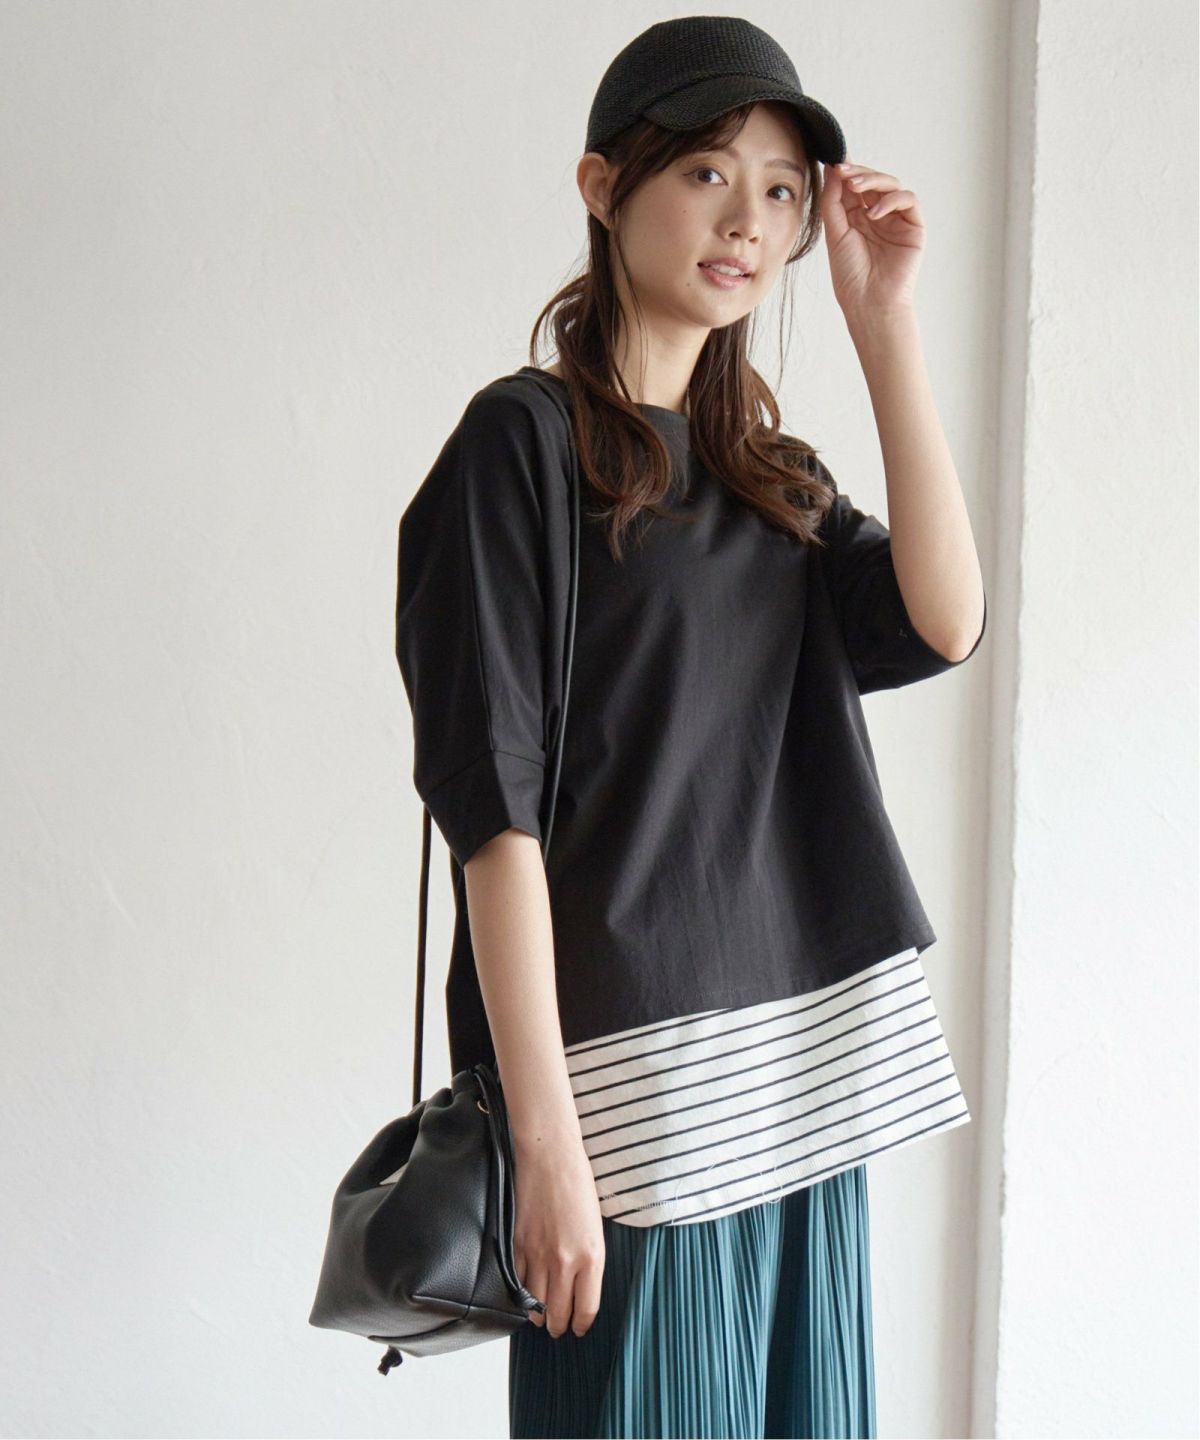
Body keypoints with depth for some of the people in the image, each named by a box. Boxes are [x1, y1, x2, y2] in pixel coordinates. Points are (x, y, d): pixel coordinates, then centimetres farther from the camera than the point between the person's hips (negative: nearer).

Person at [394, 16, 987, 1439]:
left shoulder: (770, 474, 16)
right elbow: (494, 804, -12)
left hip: (800, 1069, 7)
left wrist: (883, 319, -2)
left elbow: (942, 623, -2)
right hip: (628, 1069, -6)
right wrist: (543, 1132, -18)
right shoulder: (524, 439, -5)